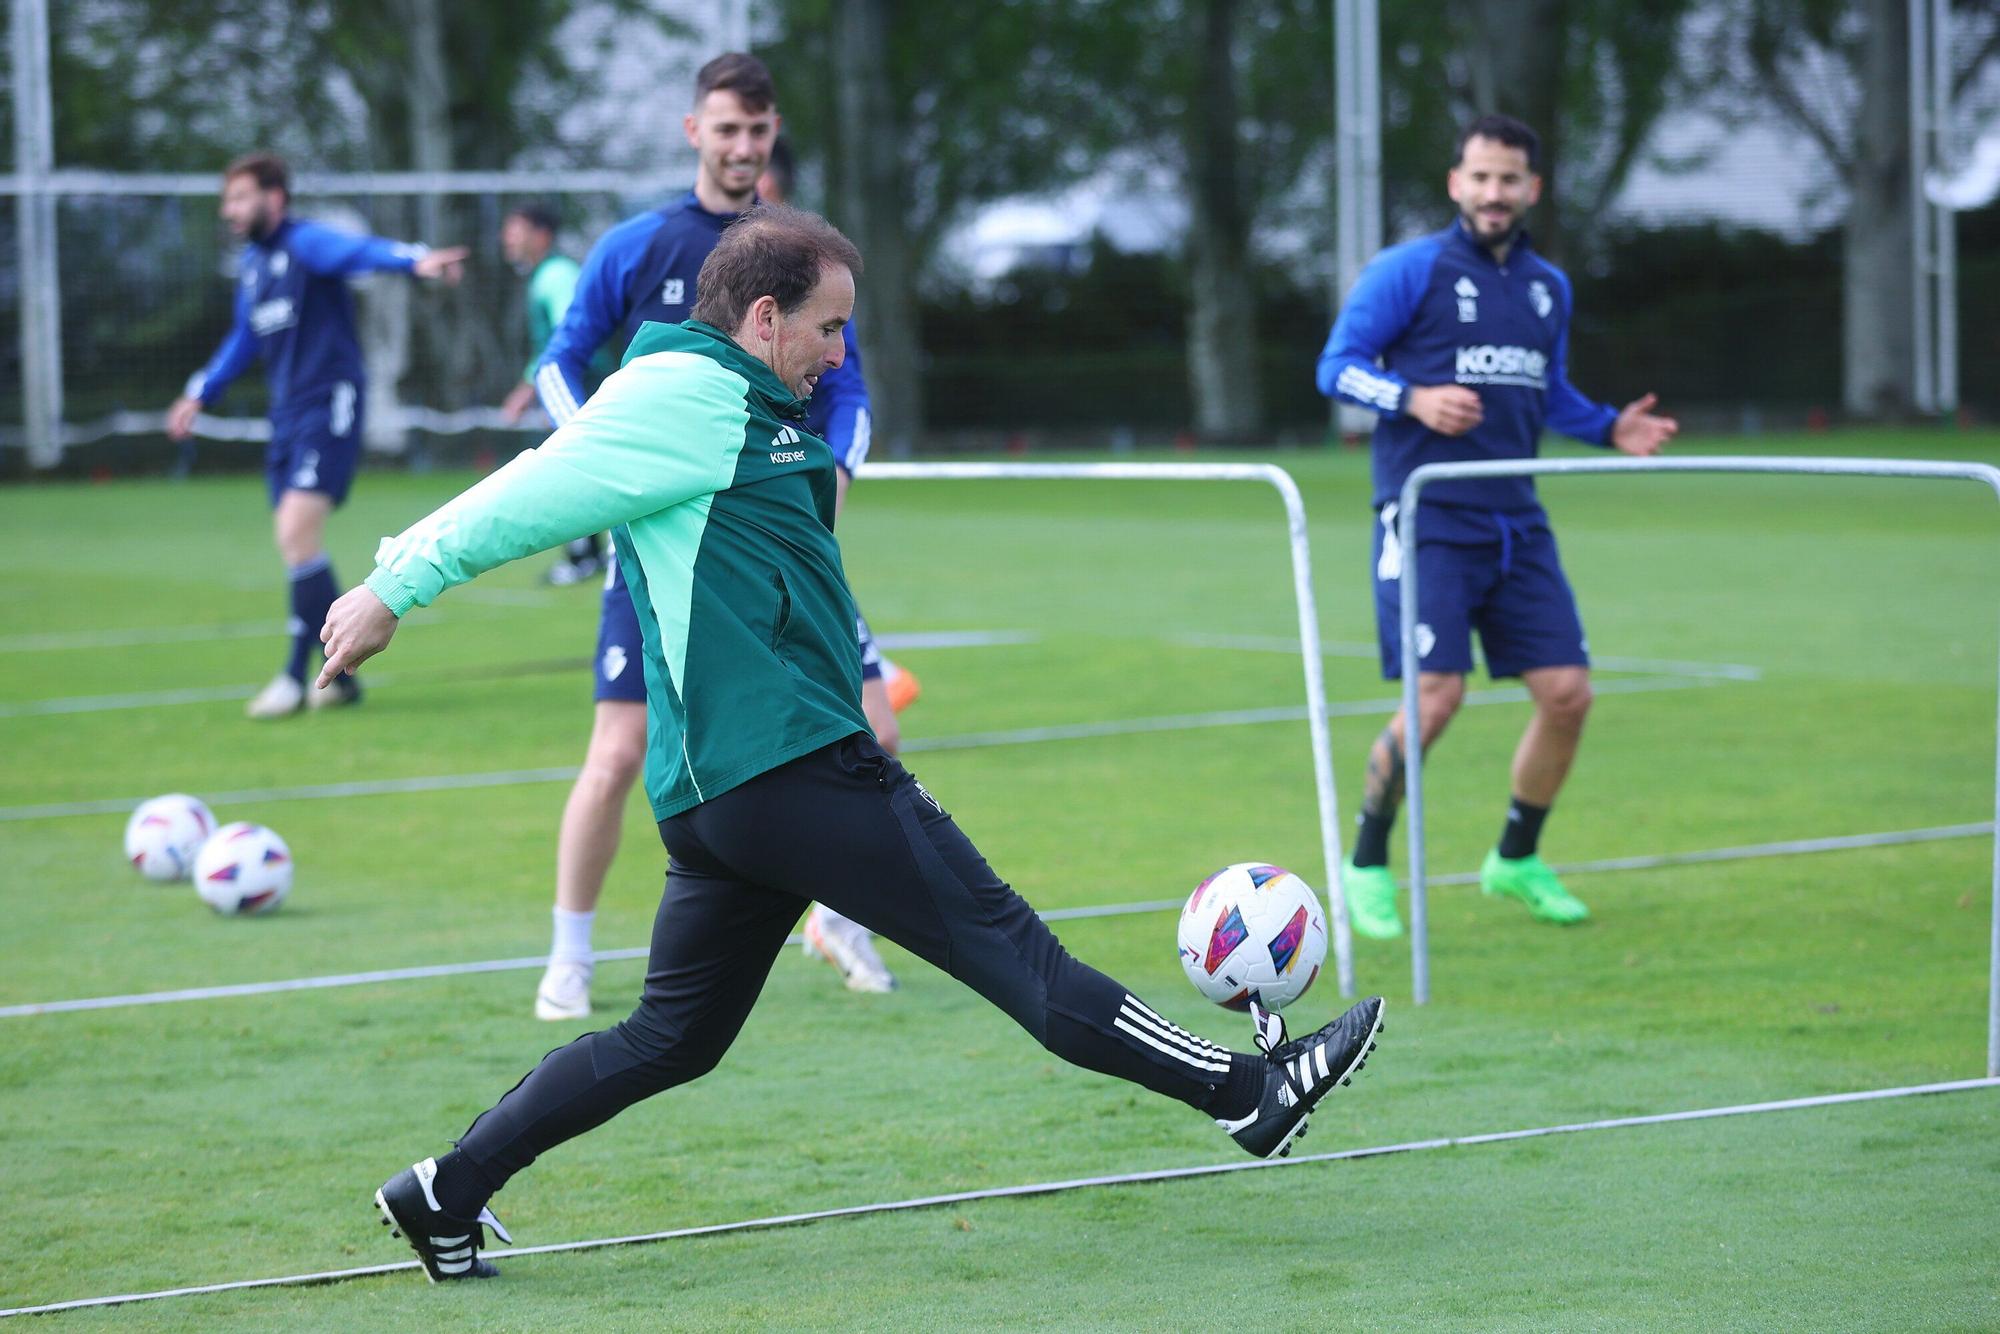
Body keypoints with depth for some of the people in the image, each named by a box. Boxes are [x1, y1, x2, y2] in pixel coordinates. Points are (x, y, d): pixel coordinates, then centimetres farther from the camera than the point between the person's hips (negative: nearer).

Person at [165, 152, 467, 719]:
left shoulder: (306, 243, -11)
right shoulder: (251, 264, 15)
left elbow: (359, 250, -32)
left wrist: (415, 260, -50)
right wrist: (200, 392, 33)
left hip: (329, 406, -9)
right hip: (287, 414, 9)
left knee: (298, 531, -18)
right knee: (294, 542, 8)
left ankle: (297, 676, -12)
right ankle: (341, 674, 17)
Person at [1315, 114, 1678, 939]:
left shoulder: (1548, 287, 14)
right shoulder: (1407, 272, -4)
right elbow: (1337, 366, -4)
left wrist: (1610, 429, 8)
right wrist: (1415, 399, -21)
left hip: (1516, 522, 6)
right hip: (1427, 521, -6)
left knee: (1567, 693, 0)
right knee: (1435, 695, -15)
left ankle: (1517, 858, 21)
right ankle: (1367, 865, 5)